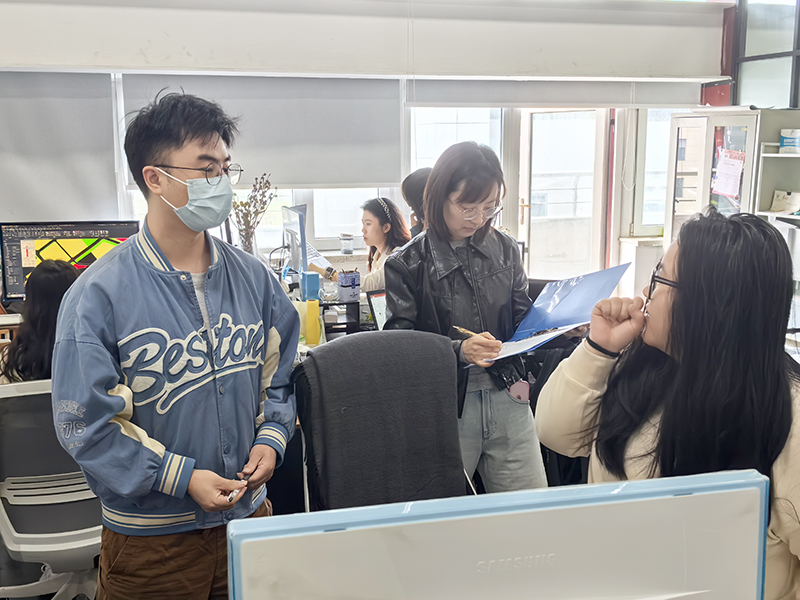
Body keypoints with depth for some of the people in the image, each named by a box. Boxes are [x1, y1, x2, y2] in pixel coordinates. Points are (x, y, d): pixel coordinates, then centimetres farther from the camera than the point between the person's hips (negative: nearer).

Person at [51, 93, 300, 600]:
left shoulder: (253, 279, 1)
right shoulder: (100, 294, -14)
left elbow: (280, 375, 11)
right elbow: (85, 420, -15)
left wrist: (271, 439, -6)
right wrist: (181, 477, -19)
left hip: (250, 515, 5)